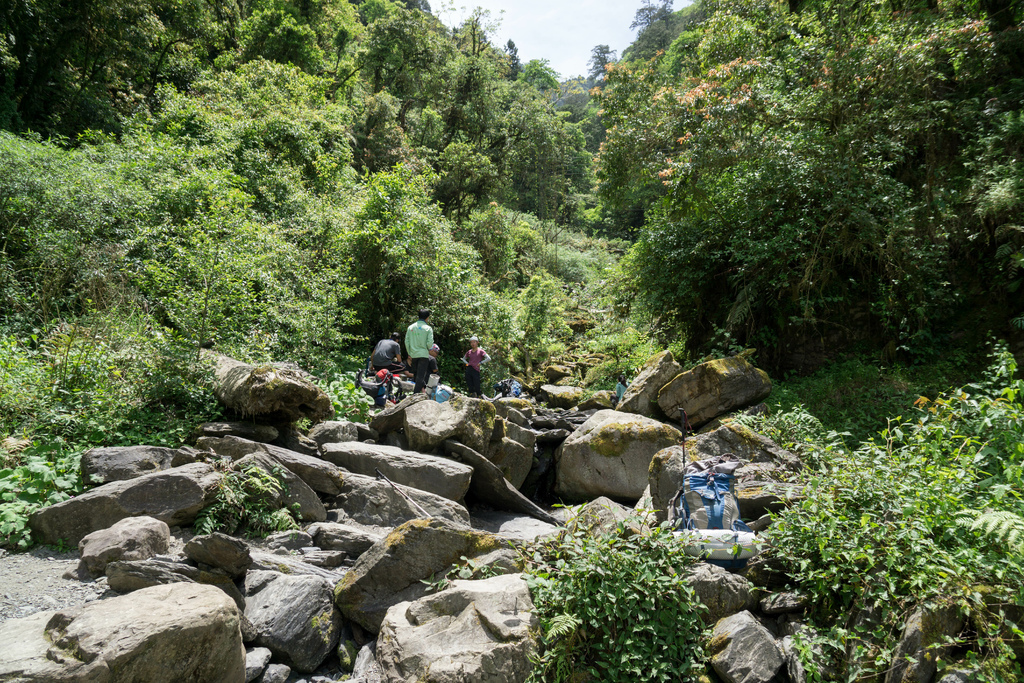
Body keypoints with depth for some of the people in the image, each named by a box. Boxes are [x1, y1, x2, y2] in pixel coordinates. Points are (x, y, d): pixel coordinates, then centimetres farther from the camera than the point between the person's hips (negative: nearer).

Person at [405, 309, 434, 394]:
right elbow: (430, 343, -11)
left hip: (413, 355, 4)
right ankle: (415, 395, -6)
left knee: (416, 374, 21)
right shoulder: (428, 328, -5)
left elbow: (406, 342, 5)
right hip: (423, 355, -4)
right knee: (420, 376, -2)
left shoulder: (411, 327, 6)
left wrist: (409, 355, 12)